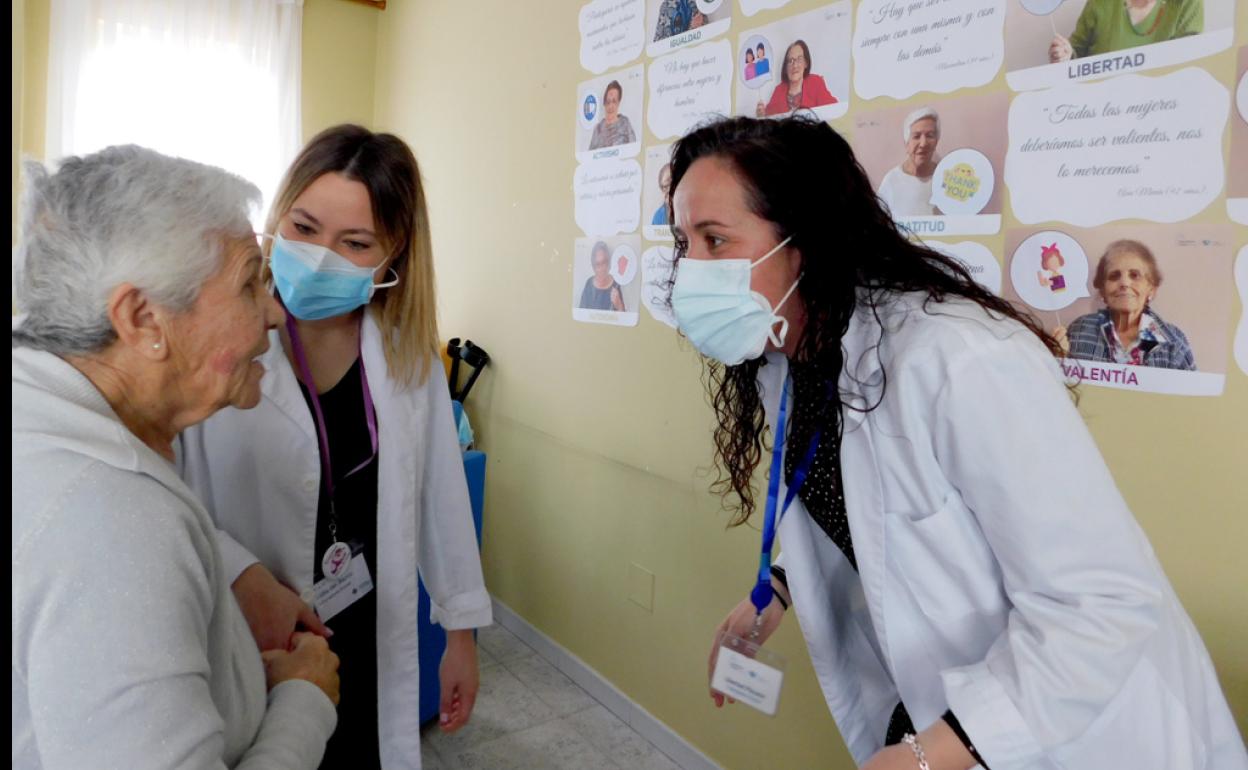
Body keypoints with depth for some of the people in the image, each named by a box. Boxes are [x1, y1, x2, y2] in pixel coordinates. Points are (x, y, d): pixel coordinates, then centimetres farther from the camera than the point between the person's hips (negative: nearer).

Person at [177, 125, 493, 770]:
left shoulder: (408, 351, -3)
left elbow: (440, 495, 3)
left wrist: (461, 628, 7)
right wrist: (242, 577, -27)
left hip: (370, 646, 4)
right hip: (238, 651, -3)